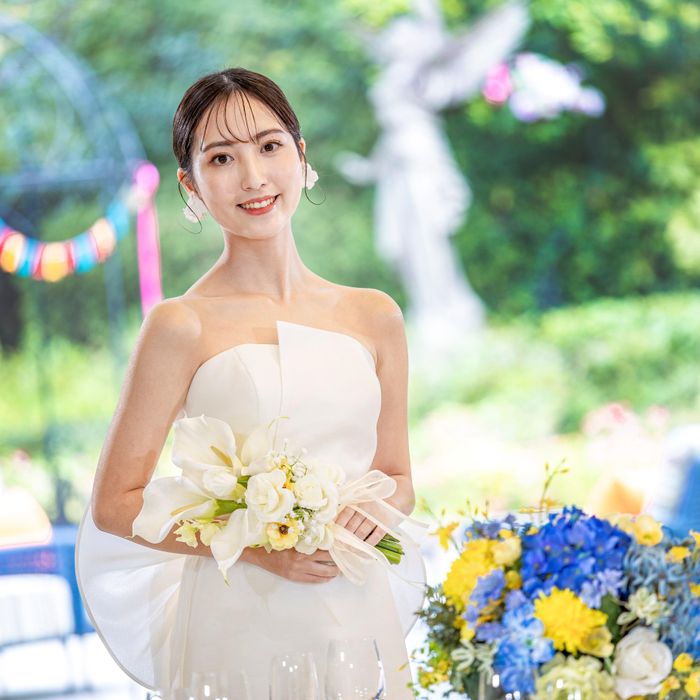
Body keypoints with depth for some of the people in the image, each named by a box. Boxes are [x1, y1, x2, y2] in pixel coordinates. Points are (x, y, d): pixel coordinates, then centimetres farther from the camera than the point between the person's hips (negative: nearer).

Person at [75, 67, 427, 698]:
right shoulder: (183, 326, -5)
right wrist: (254, 546, -15)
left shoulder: (373, 316, 6)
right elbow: (113, 504, -4)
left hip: (360, 621, 4)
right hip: (237, 624, -3)